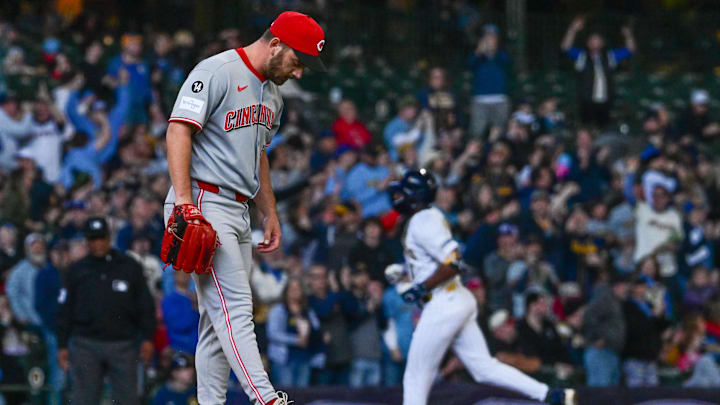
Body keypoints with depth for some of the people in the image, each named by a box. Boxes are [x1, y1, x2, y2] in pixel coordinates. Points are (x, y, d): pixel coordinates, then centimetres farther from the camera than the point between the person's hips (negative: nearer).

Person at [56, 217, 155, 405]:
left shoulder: (130, 267, 8)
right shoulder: (77, 271, 9)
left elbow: (146, 306, 9)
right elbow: (65, 311, 11)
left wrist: (147, 339, 0)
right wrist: (62, 346, 6)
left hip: (123, 345, -1)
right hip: (86, 345, 1)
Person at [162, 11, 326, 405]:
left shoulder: (272, 95, 19)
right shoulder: (216, 72, -10)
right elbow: (178, 131, -17)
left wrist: (271, 214, 24)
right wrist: (184, 203, -25)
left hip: (238, 211, 10)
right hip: (202, 203, -10)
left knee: (221, 318, 8)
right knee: (234, 306, -16)